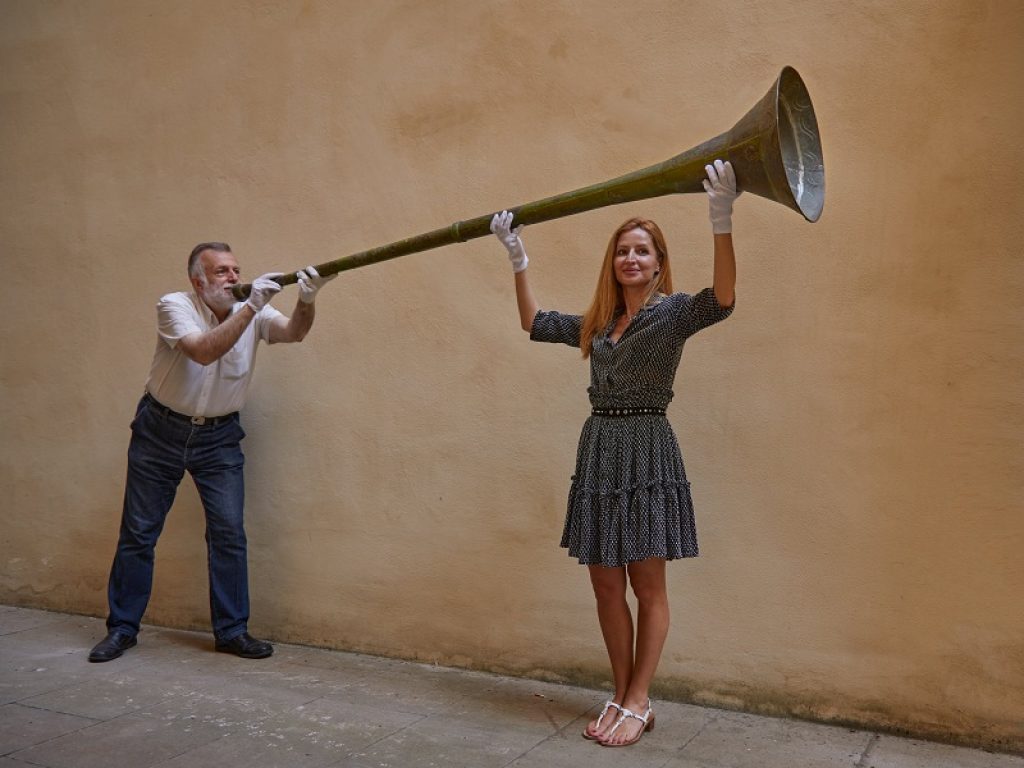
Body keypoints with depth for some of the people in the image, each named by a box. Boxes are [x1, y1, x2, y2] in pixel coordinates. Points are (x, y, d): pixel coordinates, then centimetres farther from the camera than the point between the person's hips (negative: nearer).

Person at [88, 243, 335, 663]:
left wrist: (306, 300, -46)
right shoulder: (174, 306, -16)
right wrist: (251, 307, -41)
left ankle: (231, 630, 8)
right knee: (139, 532, 7)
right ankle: (122, 628, 22)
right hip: (160, 431, -2)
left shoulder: (251, 311, -6)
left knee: (229, 532, -4)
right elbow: (204, 351, -34)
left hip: (219, 436, 2)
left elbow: (294, 332, -25)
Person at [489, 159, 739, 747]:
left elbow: (722, 301, -23)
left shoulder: (673, 312, -3)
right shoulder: (597, 323, 14)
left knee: (648, 586, 3)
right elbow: (535, 323, 25)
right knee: (606, 585, 9)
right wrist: (518, 258, 21)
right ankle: (622, 697, 22)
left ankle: (638, 703, 14)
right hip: (598, 450, 6)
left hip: (648, 452, -6)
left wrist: (722, 220, -34)